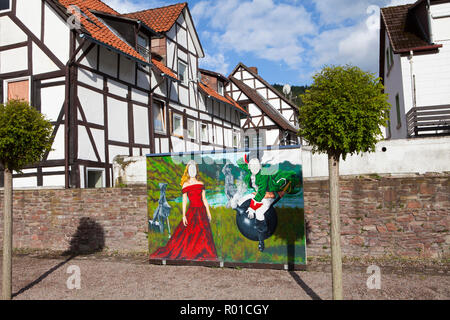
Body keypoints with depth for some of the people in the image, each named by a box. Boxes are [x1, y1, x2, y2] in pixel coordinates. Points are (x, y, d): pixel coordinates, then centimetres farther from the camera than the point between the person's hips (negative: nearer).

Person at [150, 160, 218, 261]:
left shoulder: (201, 184, 6)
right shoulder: (185, 185, -1)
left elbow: (204, 199, 9)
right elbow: (184, 200, -4)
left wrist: (208, 212, 7)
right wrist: (184, 215, -10)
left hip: (202, 211, 3)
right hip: (191, 211, -3)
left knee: (203, 234, 3)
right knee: (187, 234, -3)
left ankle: (204, 255, 12)